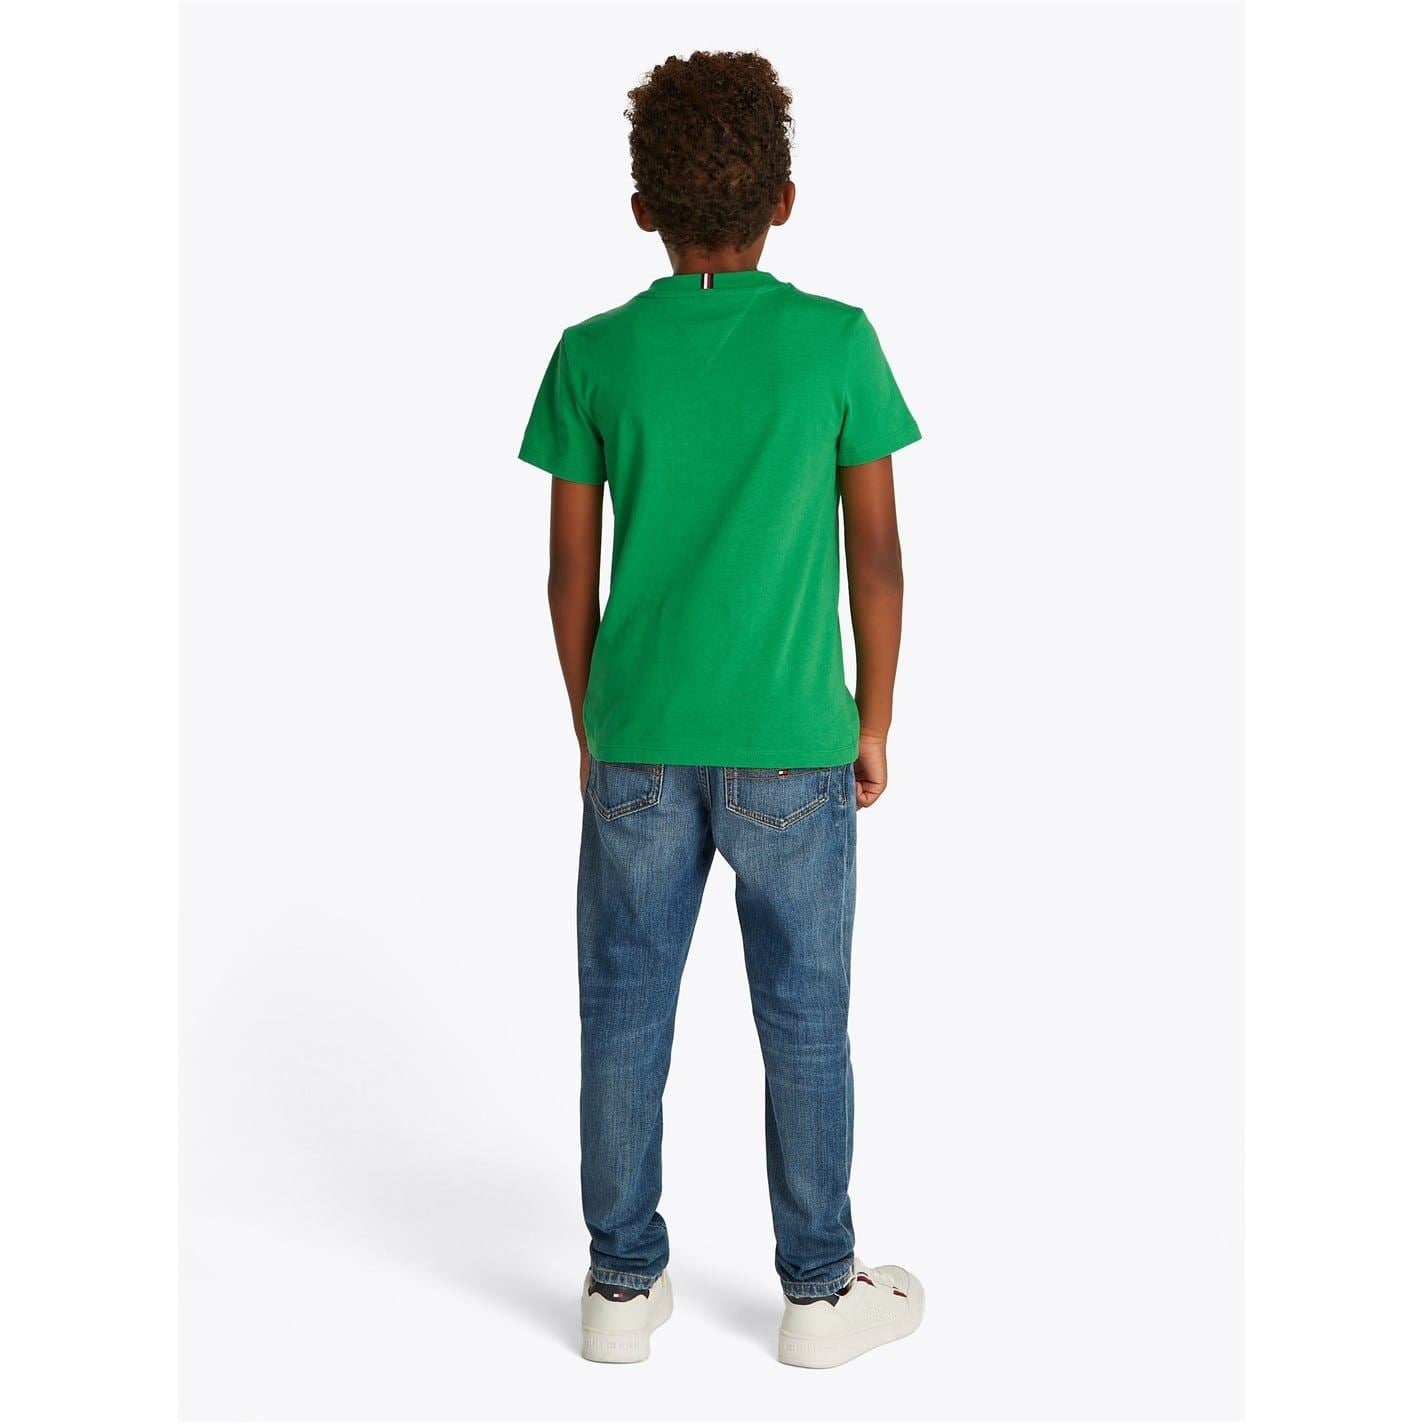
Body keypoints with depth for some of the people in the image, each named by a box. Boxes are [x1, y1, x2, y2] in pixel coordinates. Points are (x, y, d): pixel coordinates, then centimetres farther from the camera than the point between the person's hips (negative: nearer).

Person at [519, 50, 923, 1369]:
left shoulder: (595, 354, -2)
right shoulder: (835, 341, -5)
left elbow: (572, 571, 1)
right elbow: (877, 558, -4)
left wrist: (592, 725, 13)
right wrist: (874, 722, 7)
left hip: (638, 743, 1)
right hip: (792, 745, -1)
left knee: (624, 1017, 12)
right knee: (805, 1025, 11)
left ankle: (624, 1284, 24)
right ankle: (821, 1290, 24)